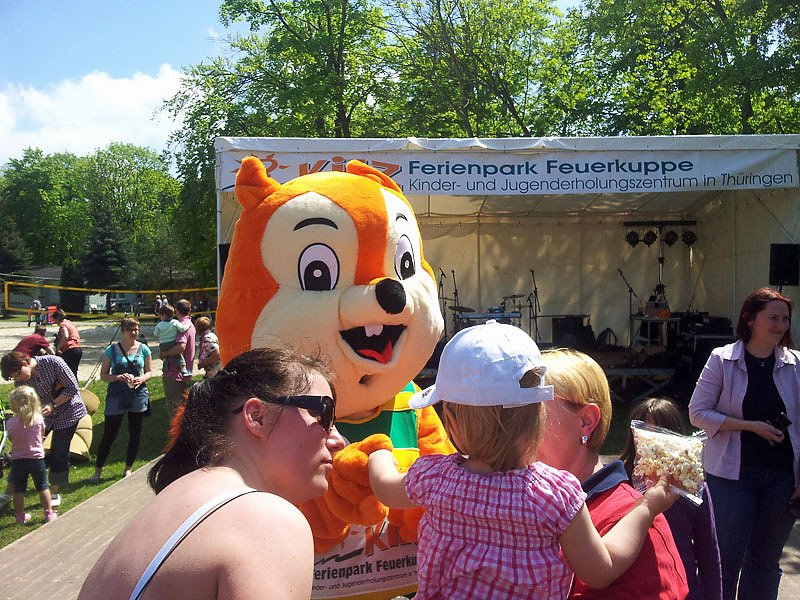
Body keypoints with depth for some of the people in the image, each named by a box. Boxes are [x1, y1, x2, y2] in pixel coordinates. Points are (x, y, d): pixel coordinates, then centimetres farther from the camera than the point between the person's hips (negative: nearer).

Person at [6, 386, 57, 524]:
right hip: (36, 457, 0)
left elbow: (12, 440, 2)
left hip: (17, 459, 0)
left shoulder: (10, 423, -13)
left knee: (18, 489, 13)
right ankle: (49, 514, 15)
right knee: (43, 487, 12)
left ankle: (20, 516, 21)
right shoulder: (39, 419, -10)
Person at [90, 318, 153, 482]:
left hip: (138, 394, 2)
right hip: (116, 395, -2)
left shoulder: (143, 349, 2)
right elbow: (103, 375, -1)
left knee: (135, 433, 9)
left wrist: (141, 379, -12)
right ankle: (98, 470, 14)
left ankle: (128, 468, 24)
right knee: (109, 433, 1)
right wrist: (118, 377, -19)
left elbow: (149, 371, 9)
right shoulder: (112, 350, -3)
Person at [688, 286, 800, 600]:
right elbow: (698, 412, -7)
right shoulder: (722, 359, -6)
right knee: (727, 558, 3)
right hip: (732, 473, -3)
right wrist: (750, 425, -16)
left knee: (766, 559, 15)